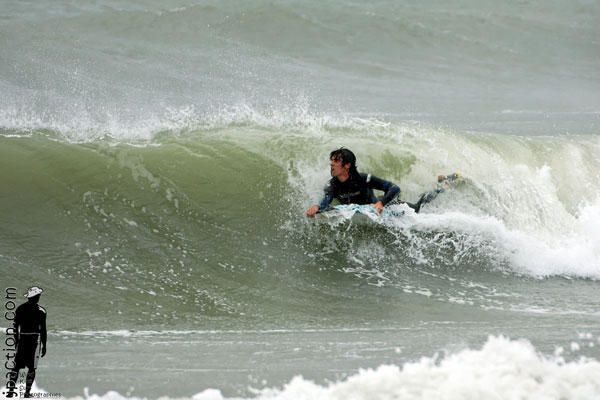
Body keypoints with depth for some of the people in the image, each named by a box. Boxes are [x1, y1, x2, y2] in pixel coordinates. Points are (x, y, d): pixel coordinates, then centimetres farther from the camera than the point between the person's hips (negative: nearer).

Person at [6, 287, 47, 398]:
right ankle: (27, 391, 1)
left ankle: (11, 389, -1)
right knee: (32, 367, 3)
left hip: (22, 339, 4)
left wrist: (16, 342, 16)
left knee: (17, 366, 8)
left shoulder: (20, 309, 5)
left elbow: (16, 327, 8)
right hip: (35, 339, -4)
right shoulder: (40, 311, -8)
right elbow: (43, 329, -7)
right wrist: (44, 346, -1)